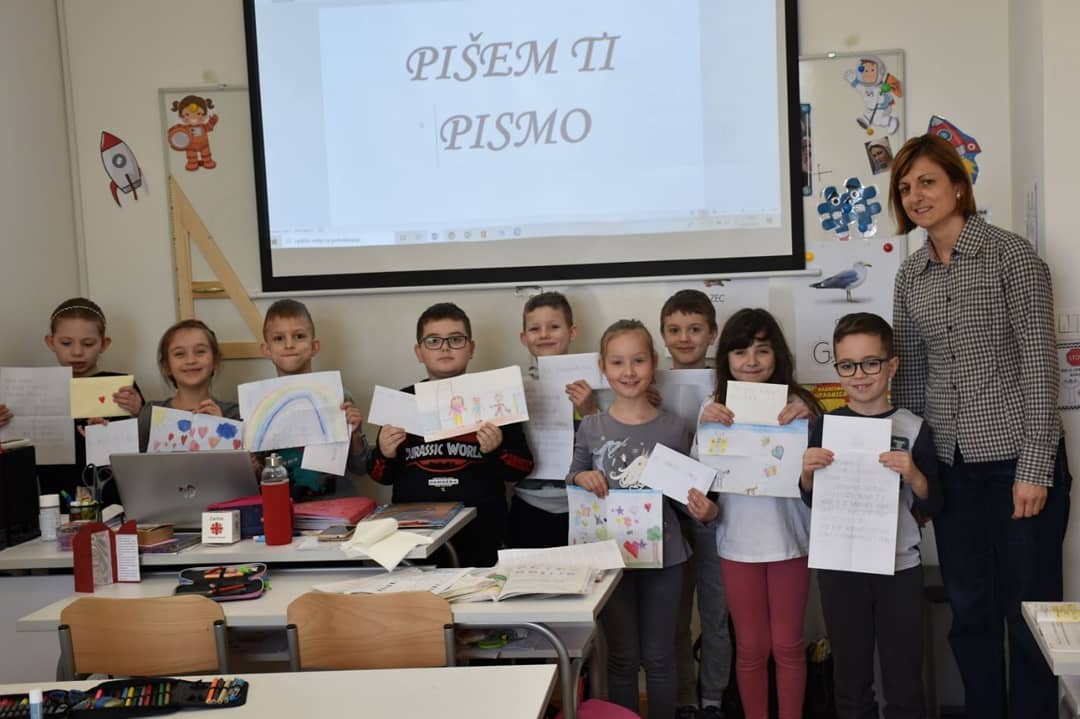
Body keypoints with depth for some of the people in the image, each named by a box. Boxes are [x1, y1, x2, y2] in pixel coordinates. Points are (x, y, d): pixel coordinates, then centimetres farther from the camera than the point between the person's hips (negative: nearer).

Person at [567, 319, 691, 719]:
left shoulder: (674, 428, -4)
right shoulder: (591, 427, -4)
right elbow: (572, 485, 6)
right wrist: (581, 478, -15)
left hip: (662, 555, 0)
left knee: (658, 657, 12)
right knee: (622, 657, 11)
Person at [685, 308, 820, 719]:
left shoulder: (797, 406, -6)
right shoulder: (714, 410, 0)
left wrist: (807, 425, -22)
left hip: (788, 540, -1)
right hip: (737, 543, 1)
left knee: (787, 646, 10)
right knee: (750, 647, 12)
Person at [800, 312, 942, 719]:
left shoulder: (912, 429, -4)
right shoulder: (825, 426, 0)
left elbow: (931, 508, -1)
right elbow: (811, 502, 8)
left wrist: (913, 475, -20)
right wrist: (807, 473, -12)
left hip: (899, 568, -1)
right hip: (839, 568, 2)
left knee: (904, 683, 6)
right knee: (851, 681, 13)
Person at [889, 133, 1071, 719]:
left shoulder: (1010, 255, -6)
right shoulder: (910, 275, 9)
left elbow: (1039, 360, -10)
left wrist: (1035, 467, -14)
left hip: (1017, 460, -5)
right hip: (950, 466, 5)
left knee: (1029, 610, 4)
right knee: (969, 609, 12)